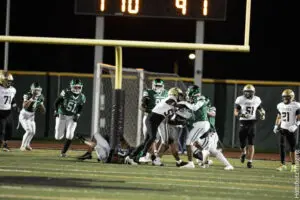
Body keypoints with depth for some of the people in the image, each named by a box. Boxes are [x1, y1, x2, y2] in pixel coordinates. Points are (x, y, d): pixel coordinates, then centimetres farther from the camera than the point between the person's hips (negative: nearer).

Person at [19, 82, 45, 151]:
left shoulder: (40, 97, -5)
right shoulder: (27, 95, -23)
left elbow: (43, 111, -3)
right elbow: (24, 106, -39)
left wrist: (40, 104, -21)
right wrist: (32, 99, -42)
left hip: (31, 117, 7)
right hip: (24, 116, -7)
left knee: (33, 132, 10)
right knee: (29, 131, -19)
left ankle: (27, 145, 34)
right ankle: (22, 146, -5)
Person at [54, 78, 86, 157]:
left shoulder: (82, 97, -6)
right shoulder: (65, 93, -17)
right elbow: (57, 102, -5)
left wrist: (77, 115, -6)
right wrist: (56, 111, -15)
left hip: (72, 117, 2)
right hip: (61, 115, -2)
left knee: (69, 136, -14)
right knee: (58, 137, 0)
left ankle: (63, 152, 3)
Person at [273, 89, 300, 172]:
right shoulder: (280, 105, 8)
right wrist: (276, 126, 9)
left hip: (291, 130, -4)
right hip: (282, 128, 4)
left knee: (292, 147, 1)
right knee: (281, 146, -1)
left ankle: (293, 165, 12)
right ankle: (283, 164, 6)